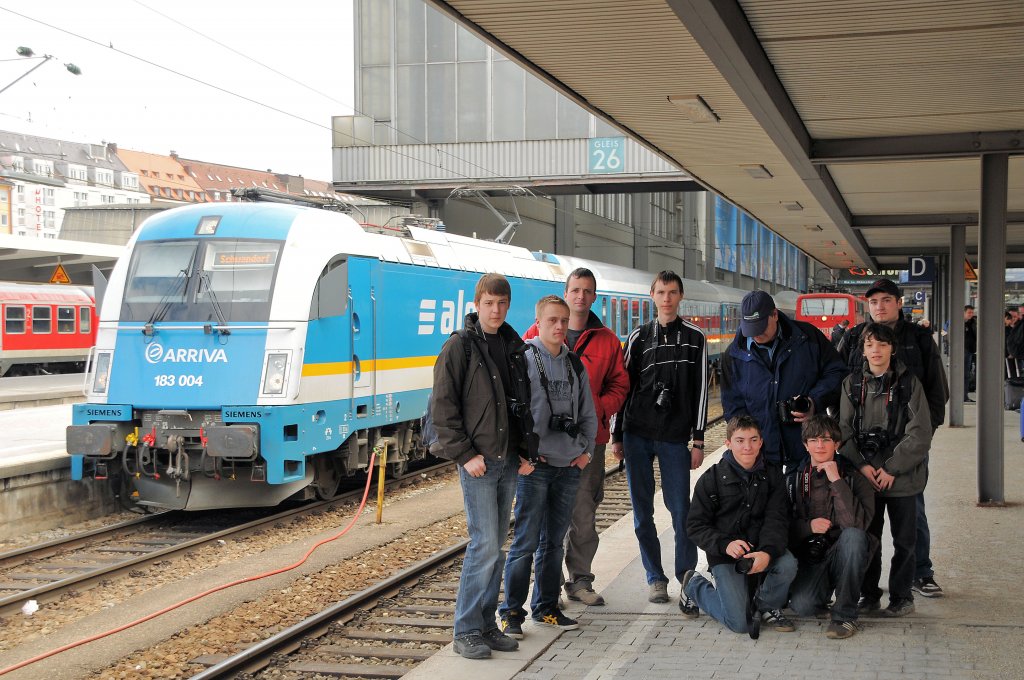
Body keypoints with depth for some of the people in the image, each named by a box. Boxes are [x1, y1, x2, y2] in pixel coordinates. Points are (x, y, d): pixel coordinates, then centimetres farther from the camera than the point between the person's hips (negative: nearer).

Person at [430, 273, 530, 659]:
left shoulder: (515, 347, 10)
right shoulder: (460, 347, -7)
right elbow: (443, 407, -10)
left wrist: (525, 449, 8)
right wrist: (465, 454, -14)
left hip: (508, 460, 6)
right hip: (477, 461, -6)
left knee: (496, 545, 10)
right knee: (484, 545, -8)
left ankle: (486, 624, 19)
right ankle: (466, 631, 1)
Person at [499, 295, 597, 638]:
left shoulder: (575, 364, 13)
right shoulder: (523, 357, -5)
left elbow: (588, 413, 19)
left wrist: (586, 450, 8)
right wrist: (521, 456, -13)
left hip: (569, 467, 6)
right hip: (534, 466, -6)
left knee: (554, 540, 12)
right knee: (525, 541, -5)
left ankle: (546, 607, 22)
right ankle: (511, 612, 3)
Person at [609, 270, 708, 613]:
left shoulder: (694, 337, 5)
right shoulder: (639, 336, 9)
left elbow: (701, 391, 3)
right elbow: (624, 385, 10)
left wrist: (698, 440, -2)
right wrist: (616, 435, 6)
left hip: (675, 438, -2)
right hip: (637, 435, 2)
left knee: (680, 510, -6)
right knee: (642, 511, 5)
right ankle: (655, 578, 16)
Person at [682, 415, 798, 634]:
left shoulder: (772, 476, 3)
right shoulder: (712, 479, -4)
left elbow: (776, 520, -7)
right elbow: (696, 525, -4)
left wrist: (767, 552, -27)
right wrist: (725, 544, -23)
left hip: (762, 551, 3)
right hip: (724, 556, -3)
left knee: (788, 564, -31)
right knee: (739, 623, -14)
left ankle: (767, 605, 2)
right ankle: (695, 586, 16)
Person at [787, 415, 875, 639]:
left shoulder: (853, 477, -4)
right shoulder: (794, 479, 5)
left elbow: (856, 523, -22)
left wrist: (836, 481, -23)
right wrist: (808, 526, -12)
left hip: (843, 556, -1)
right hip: (808, 558, 1)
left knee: (854, 535, -35)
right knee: (802, 605, -29)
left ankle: (845, 614, -19)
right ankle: (824, 592, 11)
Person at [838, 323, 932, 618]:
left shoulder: (908, 383, -5)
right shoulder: (852, 384, 4)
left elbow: (919, 434, -8)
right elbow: (844, 430, 2)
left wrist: (892, 469, -13)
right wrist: (861, 465, -11)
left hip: (902, 477, -2)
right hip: (864, 477, 2)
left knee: (904, 540, 6)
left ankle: (901, 597, 20)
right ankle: (869, 594, 23)